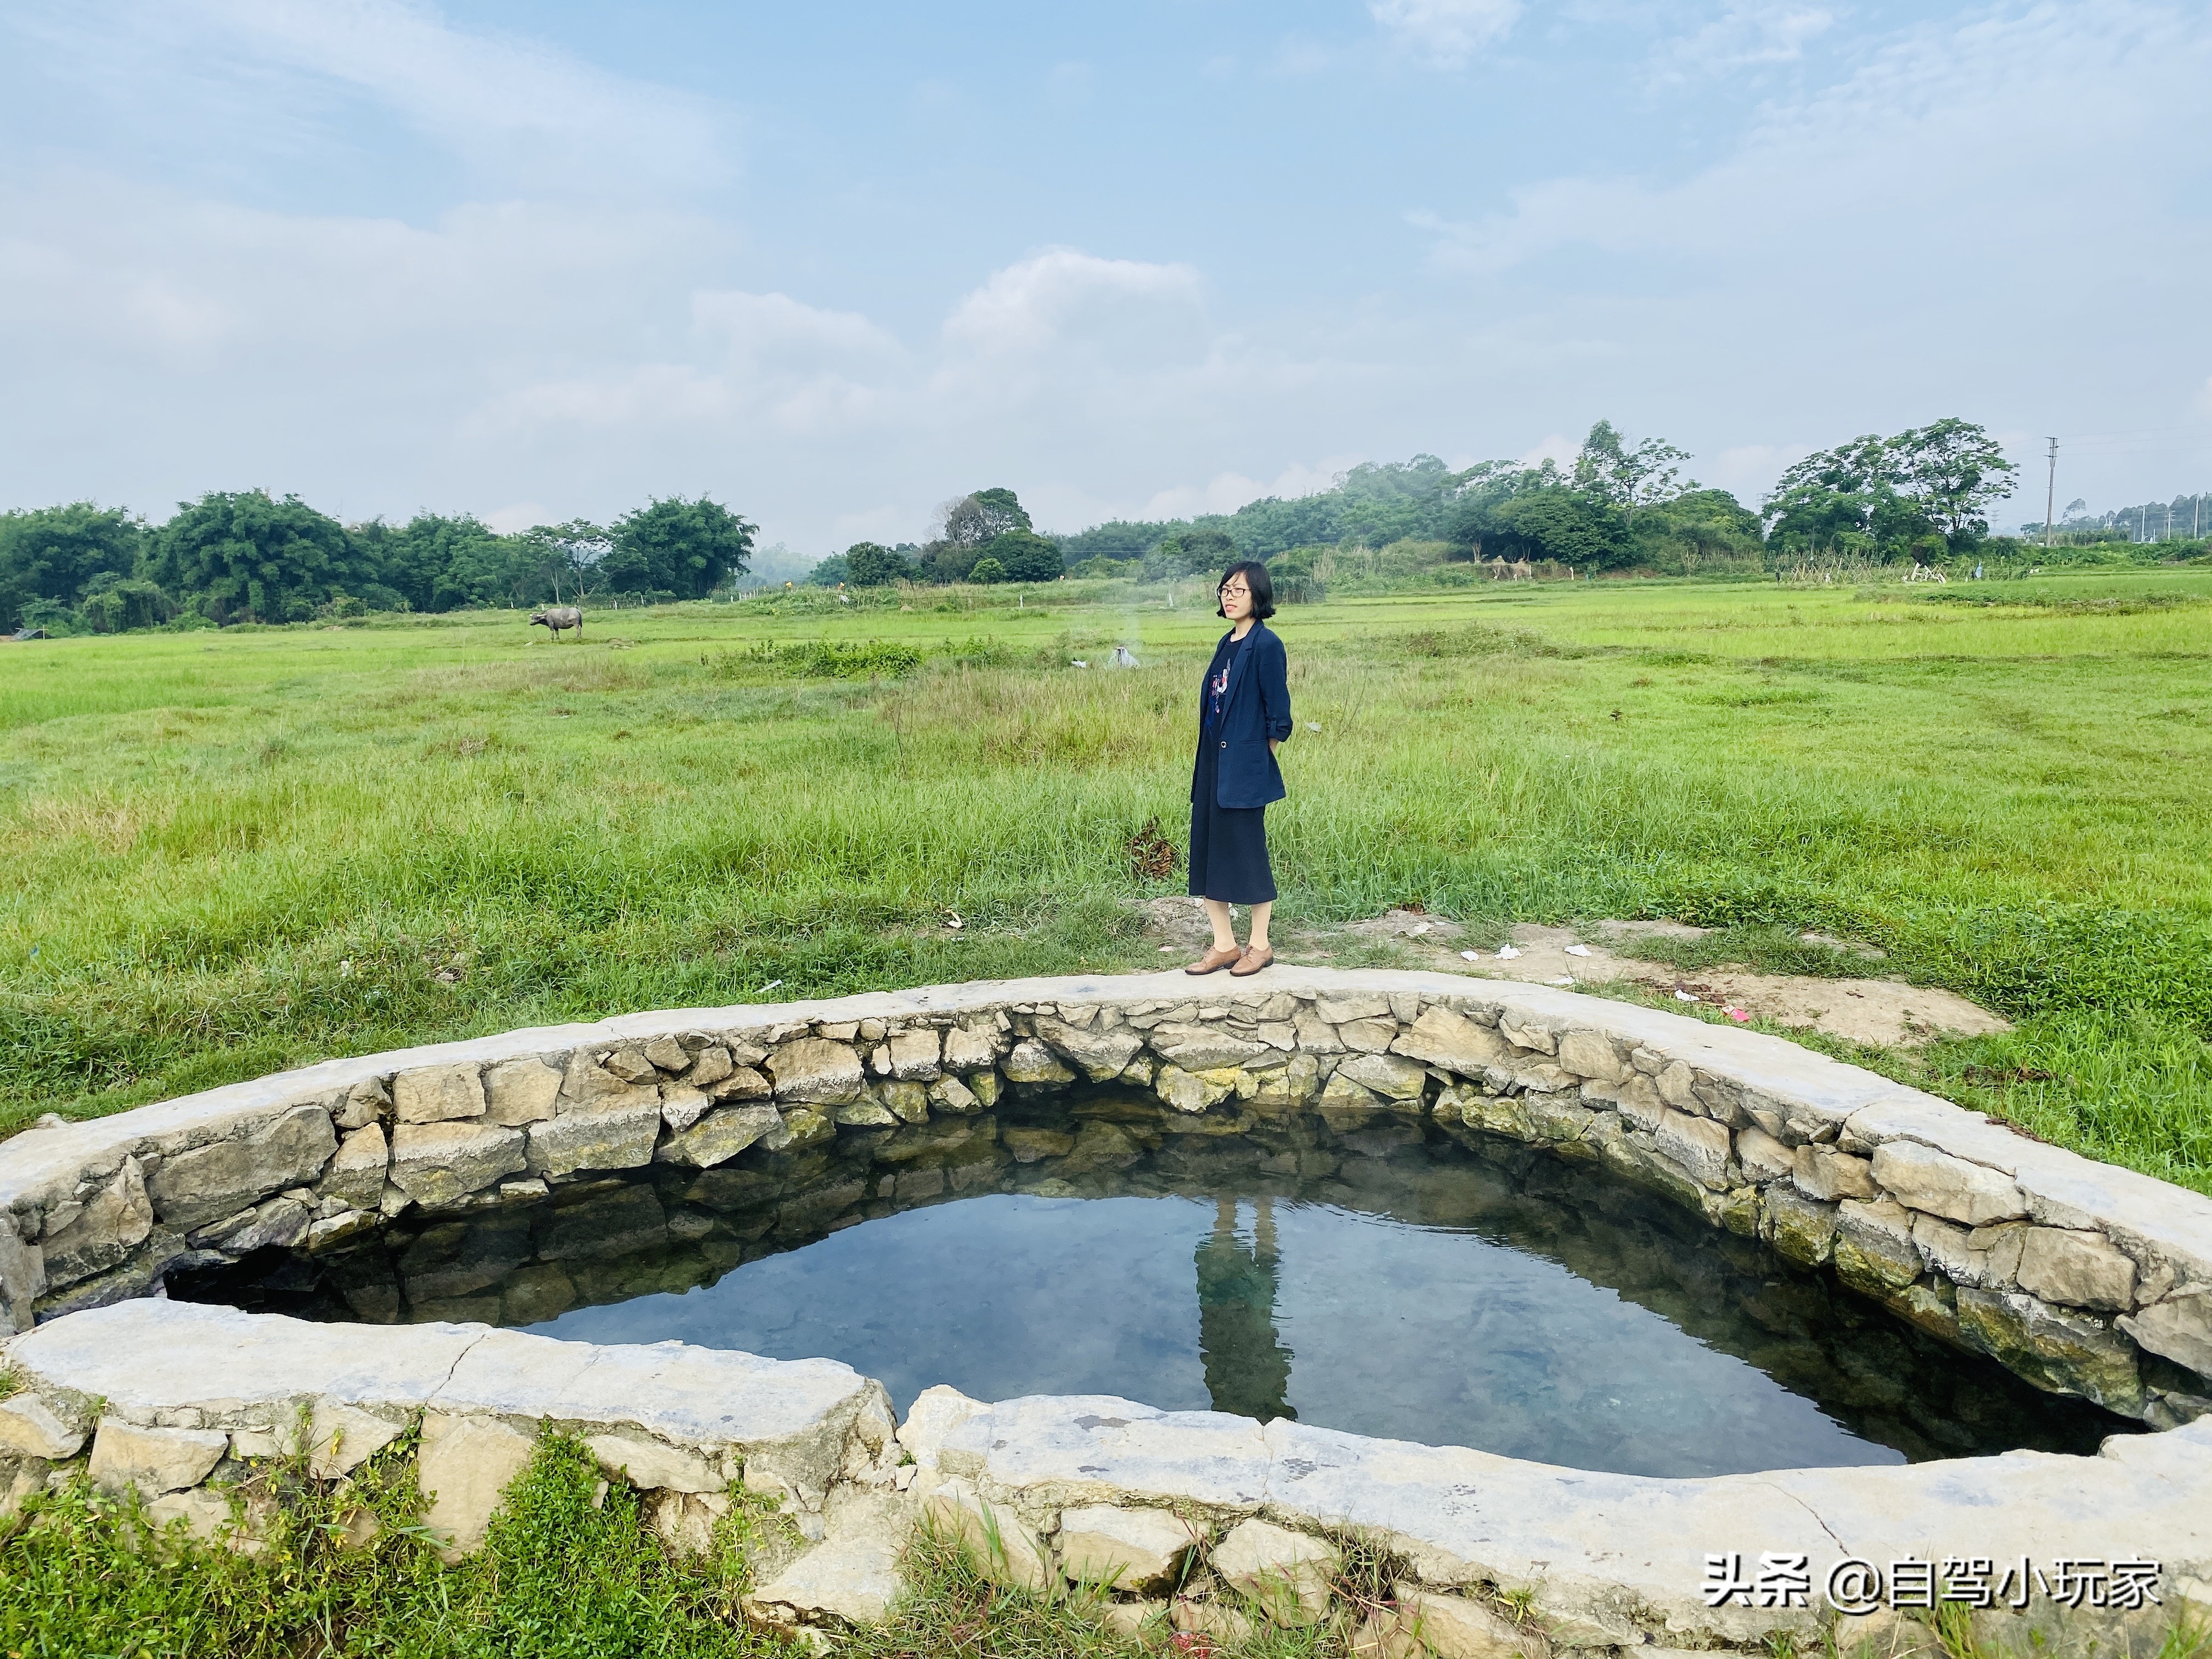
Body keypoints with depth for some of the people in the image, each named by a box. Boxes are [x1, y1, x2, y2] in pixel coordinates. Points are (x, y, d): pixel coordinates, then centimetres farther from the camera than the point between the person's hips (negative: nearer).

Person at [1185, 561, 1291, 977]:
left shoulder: (1266, 644, -11)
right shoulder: (1227, 644, 13)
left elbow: (1278, 714, -12)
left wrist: (1256, 759, -4)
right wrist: (1207, 763, 11)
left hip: (1245, 769, -8)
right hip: (1212, 766, 8)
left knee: (1248, 854, 2)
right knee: (1208, 853, 9)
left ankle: (1260, 946, 17)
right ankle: (1224, 945, 20)